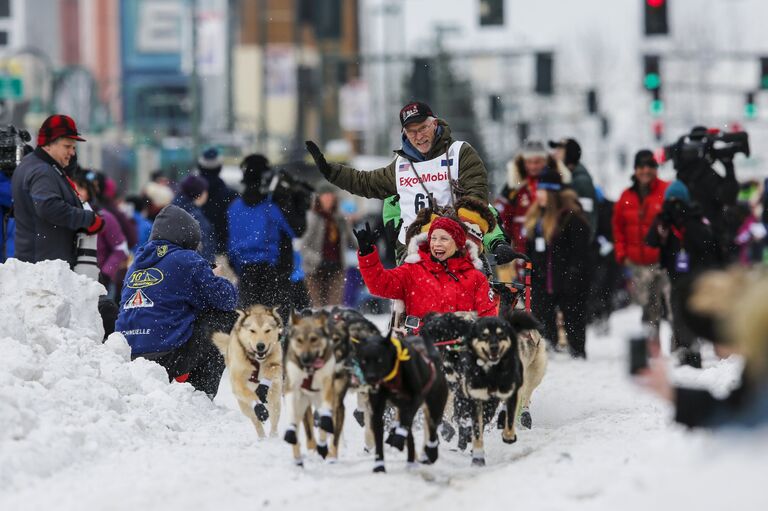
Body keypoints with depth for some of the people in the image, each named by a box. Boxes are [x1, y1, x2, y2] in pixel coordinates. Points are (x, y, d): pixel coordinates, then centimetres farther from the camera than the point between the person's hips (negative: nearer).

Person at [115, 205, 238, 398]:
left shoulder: (136, 264, 18)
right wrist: (216, 280, 23)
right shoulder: (186, 260, -2)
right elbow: (226, 299, 0)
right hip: (168, 358, -7)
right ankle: (202, 393, 7)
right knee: (228, 319, 11)